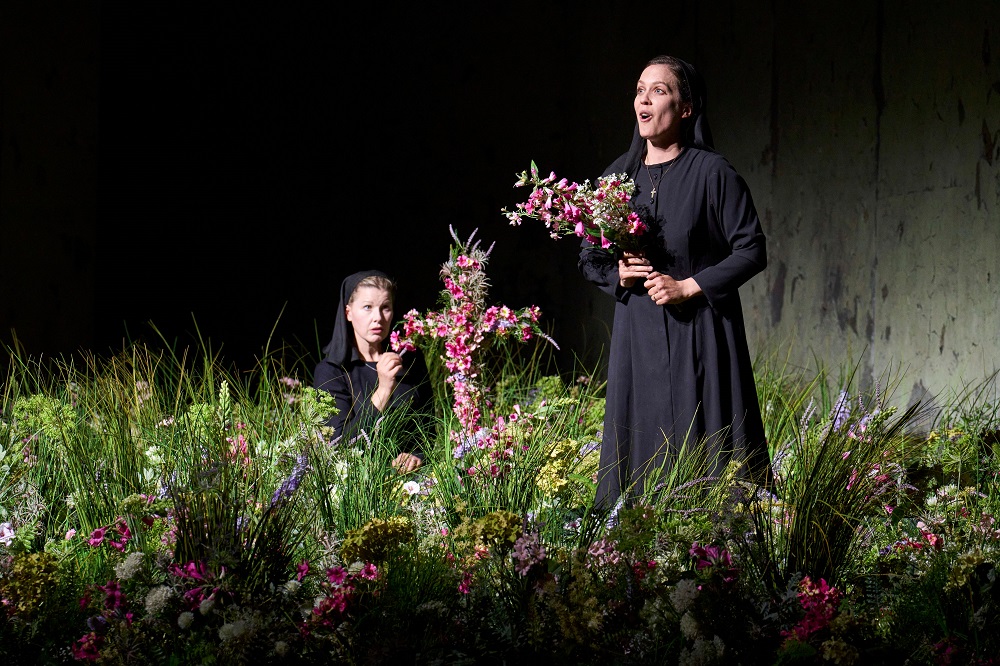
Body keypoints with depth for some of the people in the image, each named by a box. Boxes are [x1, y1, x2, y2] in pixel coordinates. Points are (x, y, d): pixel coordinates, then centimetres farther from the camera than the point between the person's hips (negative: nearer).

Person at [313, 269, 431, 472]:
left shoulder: (410, 361, 12)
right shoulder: (330, 371, 0)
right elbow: (340, 444, -11)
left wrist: (417, 455, -5)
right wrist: (383, 390, -18)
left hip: (408, 475, 1)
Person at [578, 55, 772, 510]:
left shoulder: (712, 173, -6)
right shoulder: (618, 175, 9)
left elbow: (752, 252, -7)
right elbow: (589, 258, 16)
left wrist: (688, 287, -15)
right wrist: (619, 274, -5)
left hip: (700, 335, -4)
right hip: (637, 336, 4)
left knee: (705, 454, -5)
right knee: (638, 451, 3)